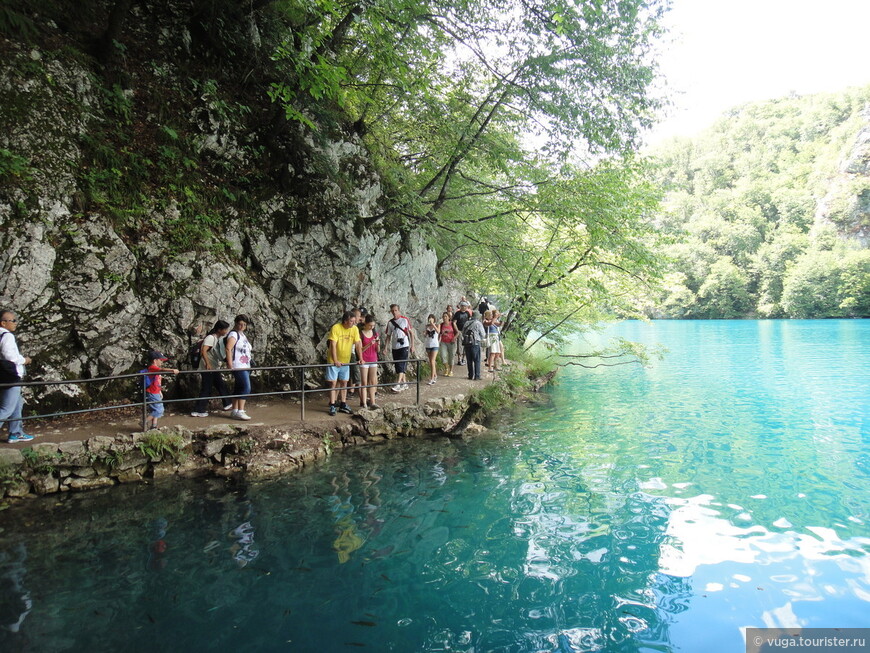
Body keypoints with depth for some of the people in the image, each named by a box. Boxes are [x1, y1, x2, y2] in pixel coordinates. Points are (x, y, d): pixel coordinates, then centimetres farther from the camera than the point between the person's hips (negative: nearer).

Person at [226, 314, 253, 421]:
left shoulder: (243, 335, 18)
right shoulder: (233, 334, -9)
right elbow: (228, 349, -20)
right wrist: (230, 366, -26)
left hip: (245, 366, 9)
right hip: (238, 367, -9)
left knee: (239, 388, 11)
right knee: (246, 387, -15)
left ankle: (234, 411, 17)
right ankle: (240, 411, -15)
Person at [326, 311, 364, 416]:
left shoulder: (355, 329, -3)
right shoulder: (336, 328, -17)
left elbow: (358, 344, -2)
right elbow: (333, 345, -21)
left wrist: (360, 359, -9)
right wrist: (335, 361, -26)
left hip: (345, 361, 5)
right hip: (334, 361, -5)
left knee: (344, 382, 10)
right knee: (333, 383, -3)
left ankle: (343, 405, 19)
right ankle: (332, 406, 3)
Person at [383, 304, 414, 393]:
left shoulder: (405, 320, -3)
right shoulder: (390, 322, 7)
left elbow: (411, 332, 1)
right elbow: (388, 335, 11)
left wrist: (412, 345, -2)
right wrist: (385, 347, 2)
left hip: (404, 346, -5)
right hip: (394, 347, 5)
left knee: (401, 365, -13)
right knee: (397, 366, 9)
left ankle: (398, 384, -19)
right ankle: (404, 384, 21)